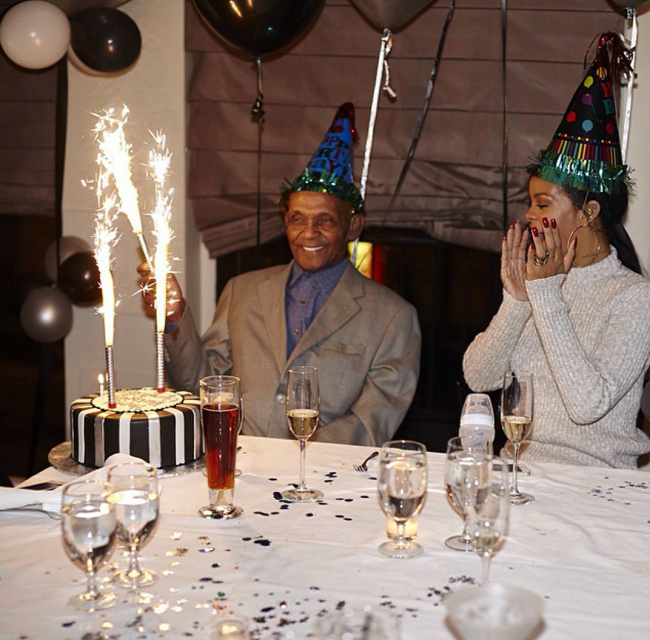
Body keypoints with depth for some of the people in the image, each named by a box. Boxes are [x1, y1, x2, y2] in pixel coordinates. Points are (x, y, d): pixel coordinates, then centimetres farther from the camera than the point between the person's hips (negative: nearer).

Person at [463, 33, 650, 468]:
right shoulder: (543, 276, 10)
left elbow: (587, 404, -21)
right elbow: (478, 378, 3)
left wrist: (546, 294, -17)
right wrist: (517, 300, -11)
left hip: (591, 479, -5)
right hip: (519, 465, 6)